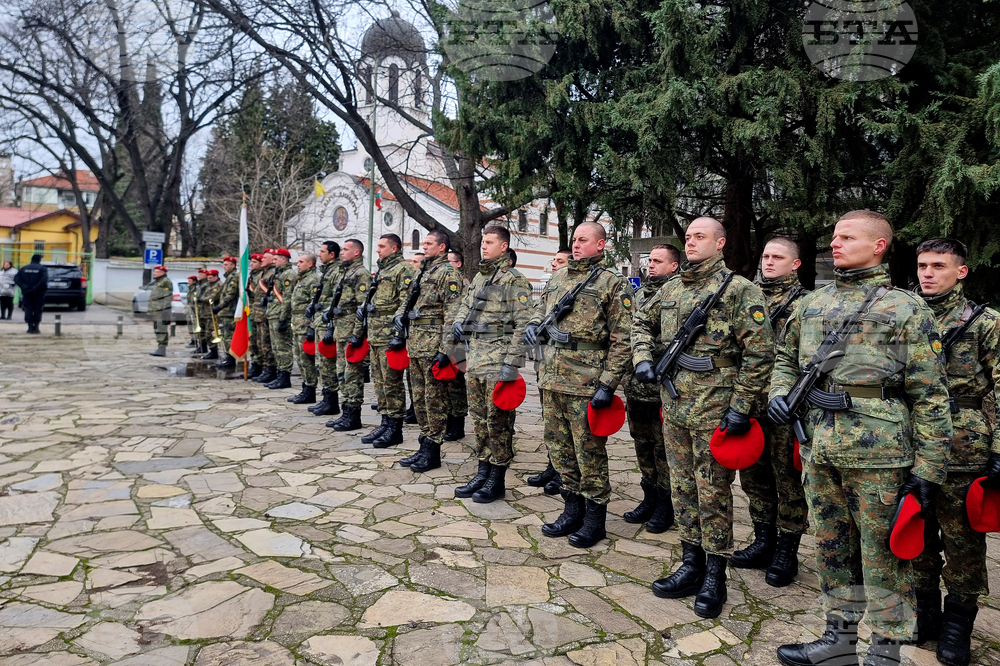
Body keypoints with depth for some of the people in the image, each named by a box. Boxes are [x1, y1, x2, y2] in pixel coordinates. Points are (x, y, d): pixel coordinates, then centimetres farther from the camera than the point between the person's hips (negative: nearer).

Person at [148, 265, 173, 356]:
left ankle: (162, 350, -13)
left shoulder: (166, 282, -9)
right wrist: (151, 311, 24)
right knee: (157, 330, 13)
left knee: (162, 330, -12)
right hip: (156, 311, 11)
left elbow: (168, 297, -16)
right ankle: (159, 349, 18)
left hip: (162, 310, -11)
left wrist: (164, 310, -22)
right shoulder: (156, 282, 23)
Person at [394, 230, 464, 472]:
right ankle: (425, 444, 23)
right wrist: (400, 315, 4)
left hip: (433, 346, -9)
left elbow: (452, 314, -16)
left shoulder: (448, 273, -9)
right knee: (419, 398, 13)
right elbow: (409, 300, 28)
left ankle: (432, 451, 6)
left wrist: (445, 350, -22)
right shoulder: (423, 272, 19)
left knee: (434, 398, -2)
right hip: (414, 344, 9)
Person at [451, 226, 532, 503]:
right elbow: (466, 304, 29)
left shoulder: (515, 280, -9)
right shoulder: (479, 277, 15)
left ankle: (497, 480, 11)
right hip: (475, 358, 8)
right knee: (479, 419, 13)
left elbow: (523, 326, -15)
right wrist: (459, 322, 7)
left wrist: (511, 363, -20)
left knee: (498, 421, 0)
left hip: (498, 361, -8)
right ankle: (483, 473, 24)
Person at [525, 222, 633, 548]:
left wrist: (608, 384, -15)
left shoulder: (613, 283, -5)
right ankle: (573, 510, 29)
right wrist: (534, 323, 4)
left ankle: (595, 518, 17)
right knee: (559, 447, 14)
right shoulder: (558, 277, 14)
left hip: (585, 384, -7)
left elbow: (621, 339, -9)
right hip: (551, 379, 7)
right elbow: (541, 306, 28)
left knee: (589, 451, 2)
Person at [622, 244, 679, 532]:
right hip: (636, 386, 7)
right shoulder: (639, 293, 14)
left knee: (663, 448, 3)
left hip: (662, 387, -7)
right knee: (643, 444, 16)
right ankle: (649, 500, 30)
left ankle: (665, 507, 17)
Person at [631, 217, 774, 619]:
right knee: (682, 489, 14)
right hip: (674, 406, 7)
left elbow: (759, 353, -12)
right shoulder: (671, 289, 11)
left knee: (713, 494, 3)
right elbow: (642, 323, 26)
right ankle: (692, 565, 28)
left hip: (715, 411, -6)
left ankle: (714, 577, 17)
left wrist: (740, 407, -15)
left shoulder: (740, 290, -8)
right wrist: (642, 358, 8)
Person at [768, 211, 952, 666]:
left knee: (883, 557, 6)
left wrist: (927, 469, -9)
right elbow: (786, 359, 23)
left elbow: (930, 395, -5)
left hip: (878, 455, -5)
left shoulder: (906, 308, -4)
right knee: (832, 548, 16)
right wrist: (778, 392, 2)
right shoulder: (811, 304, 11)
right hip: (818, 452, 5)